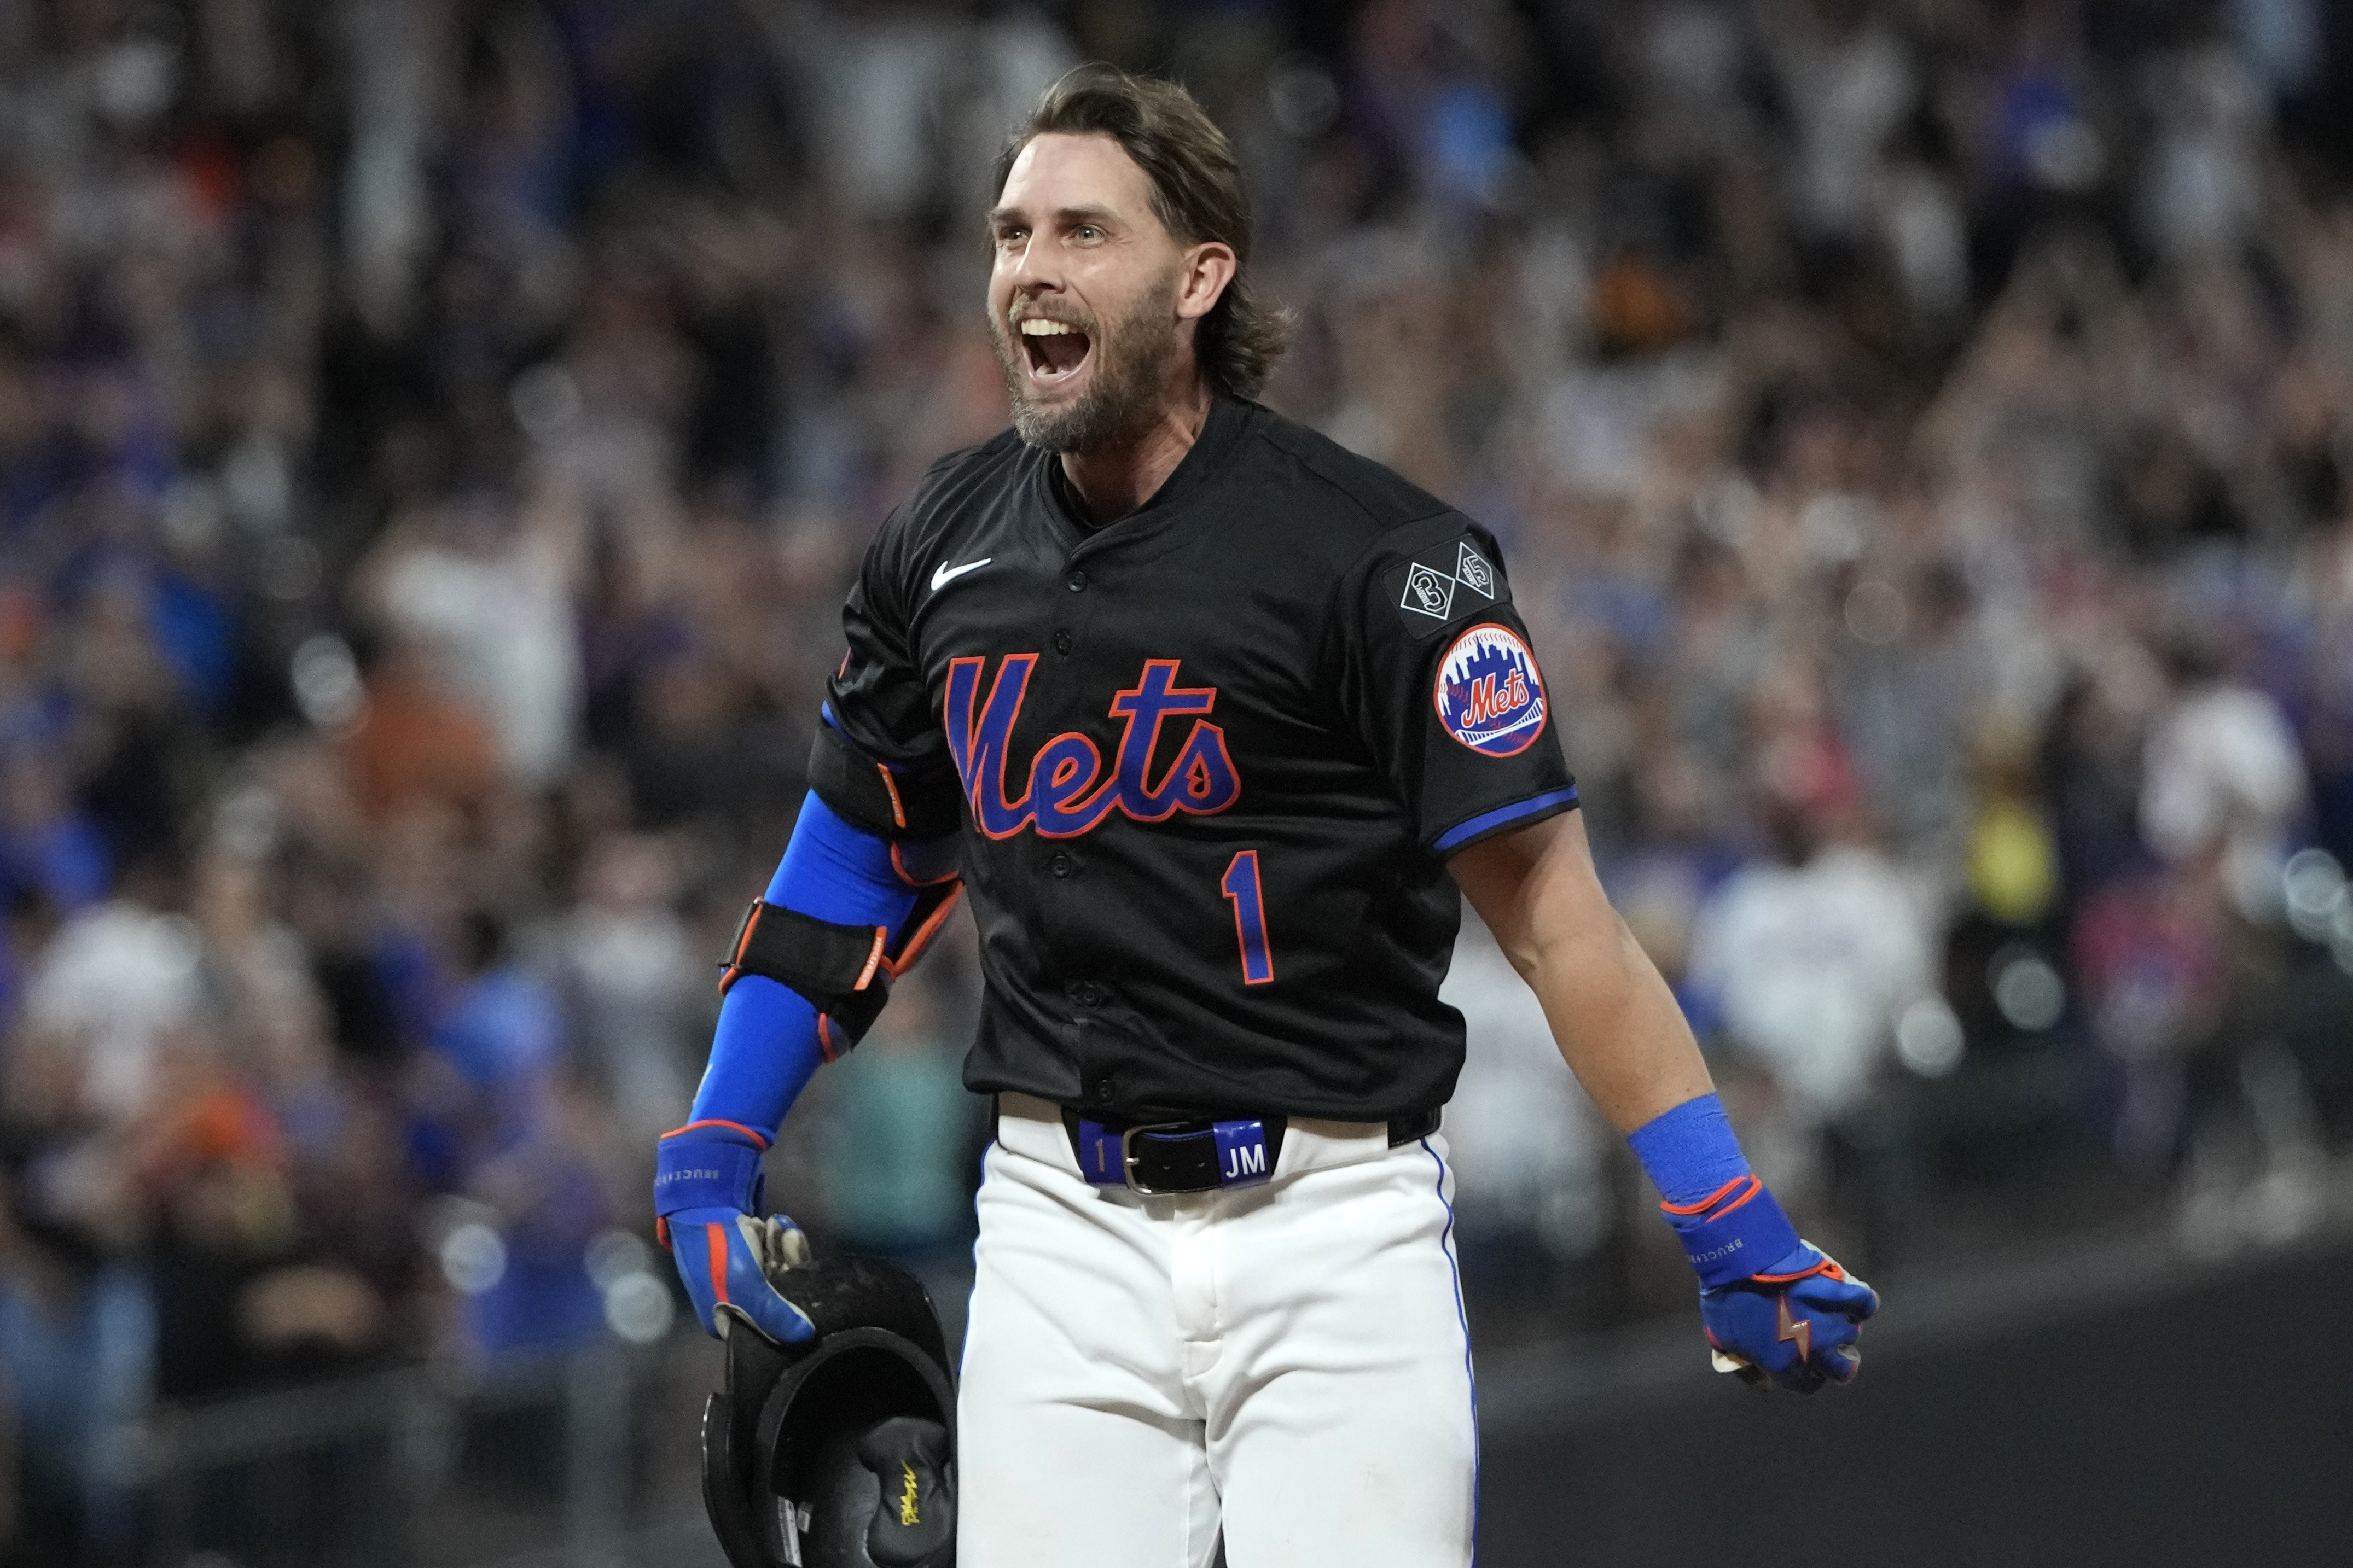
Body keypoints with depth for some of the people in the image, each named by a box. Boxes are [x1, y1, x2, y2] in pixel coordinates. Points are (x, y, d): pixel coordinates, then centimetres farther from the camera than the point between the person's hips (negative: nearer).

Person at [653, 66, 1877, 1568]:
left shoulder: (1379, 554, -10)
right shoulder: (946, 549, 7)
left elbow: (1550, 911, -11)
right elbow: (856, 853, 21)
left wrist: (1735, 1234, -16)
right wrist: (713, 1151, 15)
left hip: (1335, 1225, -4)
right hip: (1066, 1221, 4)